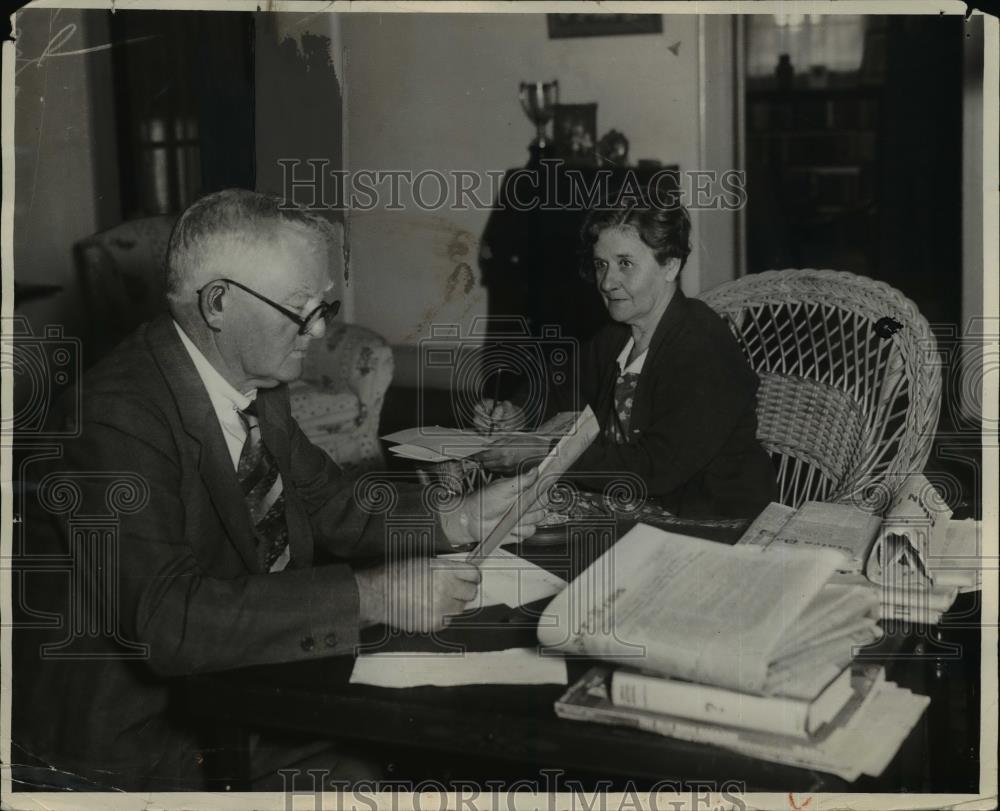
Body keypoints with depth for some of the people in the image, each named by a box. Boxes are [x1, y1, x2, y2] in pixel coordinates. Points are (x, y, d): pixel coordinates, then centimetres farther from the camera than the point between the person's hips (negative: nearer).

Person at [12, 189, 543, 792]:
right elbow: (165, 618, -33)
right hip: (133, 731, -7)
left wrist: (459, 519, -4)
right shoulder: (118, 417, -25)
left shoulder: (257, 382, 1)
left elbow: (328, 506, 12)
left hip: (243, 671, 8)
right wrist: (370, 597, -35)